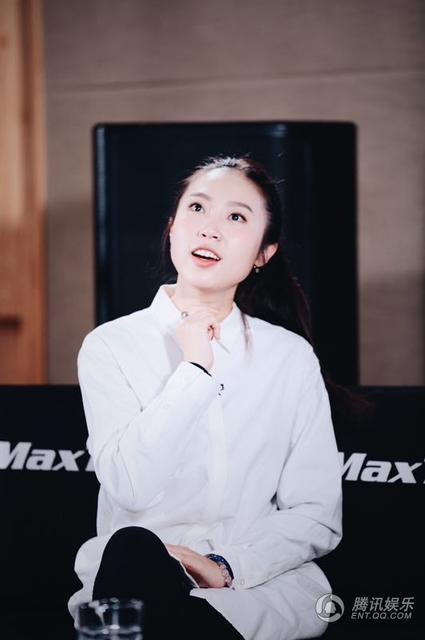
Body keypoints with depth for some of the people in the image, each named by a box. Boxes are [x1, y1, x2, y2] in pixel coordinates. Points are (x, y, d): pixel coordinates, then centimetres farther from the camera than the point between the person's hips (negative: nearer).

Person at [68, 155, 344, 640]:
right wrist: (195, 371, -8)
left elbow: (317, 515, 5)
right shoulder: (109, 346, 6)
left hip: (264, 580, -1)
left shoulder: (292, 357, 9)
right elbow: (130, 486, -9)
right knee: (132, 547, -35)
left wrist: (227, 567, -12)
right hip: (132, 577, 1)